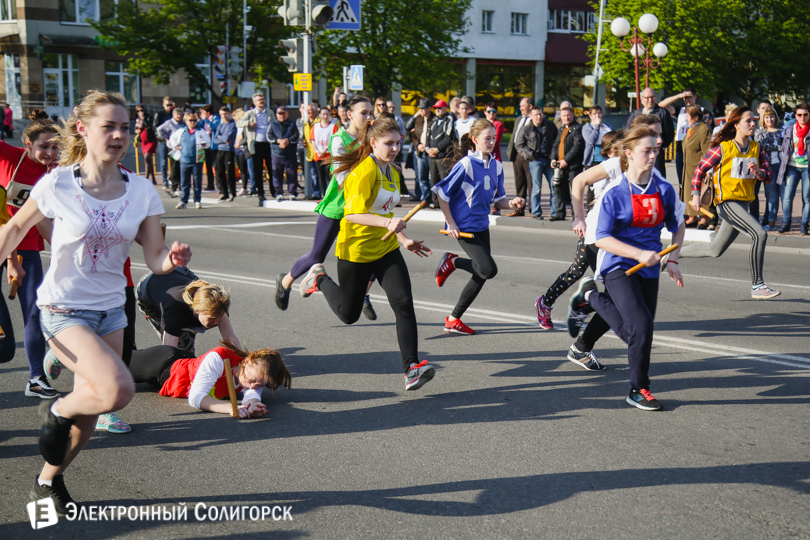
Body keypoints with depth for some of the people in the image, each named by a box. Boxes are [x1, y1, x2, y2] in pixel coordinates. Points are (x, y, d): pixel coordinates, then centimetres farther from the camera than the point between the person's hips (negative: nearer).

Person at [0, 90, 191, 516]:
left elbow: (154, 257, -6)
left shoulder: (141, 191, -5)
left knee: (88, 417, 12)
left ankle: (47, 482, 38)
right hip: (64, 310, -4)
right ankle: (56, 411, 6)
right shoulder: (57, 184, -13)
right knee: (119, 389, -25)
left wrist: (172, 260, -27)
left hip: (110, 310, 4)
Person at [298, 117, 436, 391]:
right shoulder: (365, 169, -19)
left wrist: (404, 240, 16)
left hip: (386, 249, 7)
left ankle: (412, 368, -14)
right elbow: (353, 214, -27)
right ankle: (320, 279, 40)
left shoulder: (393, 172, 9)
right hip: (356, 250, -6)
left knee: (404, 303, -13)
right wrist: (387, 222, -40)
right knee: (348, 314, 12)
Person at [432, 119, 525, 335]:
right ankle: (452, 261, 10)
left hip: (482, 225, 8)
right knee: (489, 269, -17)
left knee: (481, 275, 9)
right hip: (464, 226, -8)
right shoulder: (466, 164, -15)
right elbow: (442, 192, -12)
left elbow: (497, 199, 12)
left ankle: (454, 319, 21)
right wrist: (450, 223, -14)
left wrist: (512, 203, -9)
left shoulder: (496, 166, 6)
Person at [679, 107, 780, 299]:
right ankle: (757, 286, -15)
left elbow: (768, 175, 6)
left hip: (743, 203, 7)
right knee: (760, 234, -23)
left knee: (714, 250, 13)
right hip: (727, 202, -7)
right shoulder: (722, 148, -7)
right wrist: (696, 194, -11)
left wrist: (758, 172, -16)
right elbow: (700, 169, -2)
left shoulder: (756, 148, 8)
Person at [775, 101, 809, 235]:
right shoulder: (789, 130, 10)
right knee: (787, 196, -6)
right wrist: (783, 165, 12)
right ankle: (786, 223, 7)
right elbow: (784, 148, 17)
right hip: (792, 167, 2)